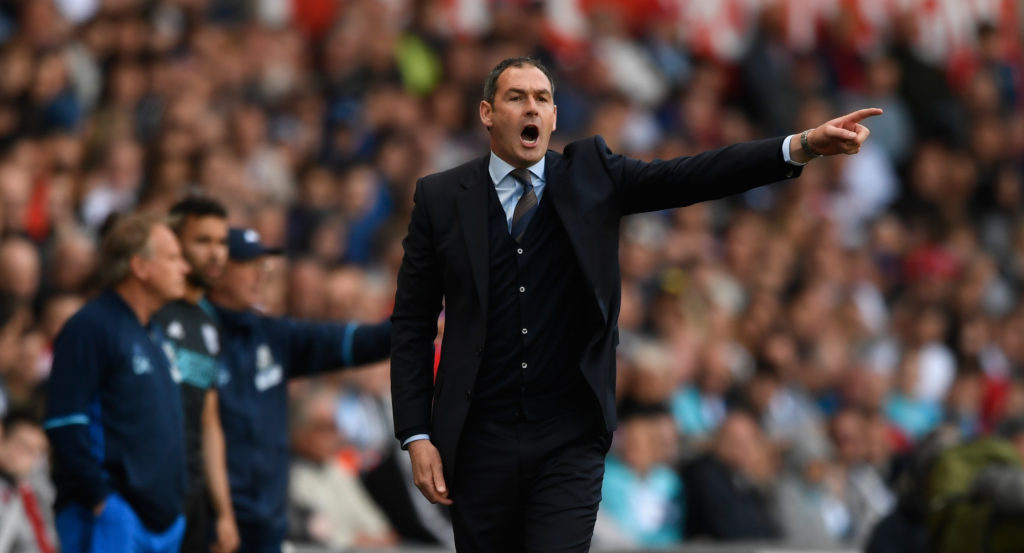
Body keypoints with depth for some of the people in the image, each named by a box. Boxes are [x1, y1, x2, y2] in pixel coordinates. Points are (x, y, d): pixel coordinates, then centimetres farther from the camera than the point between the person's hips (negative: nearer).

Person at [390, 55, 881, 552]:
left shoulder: (591, 176, 5)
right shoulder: (441, 198, 4)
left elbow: (691, 177, -7)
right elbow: (412, 325, 4)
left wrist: (803, 146, -21)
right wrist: (416, 437, -4)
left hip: (568, 442, 0)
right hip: (480, 441, 1)